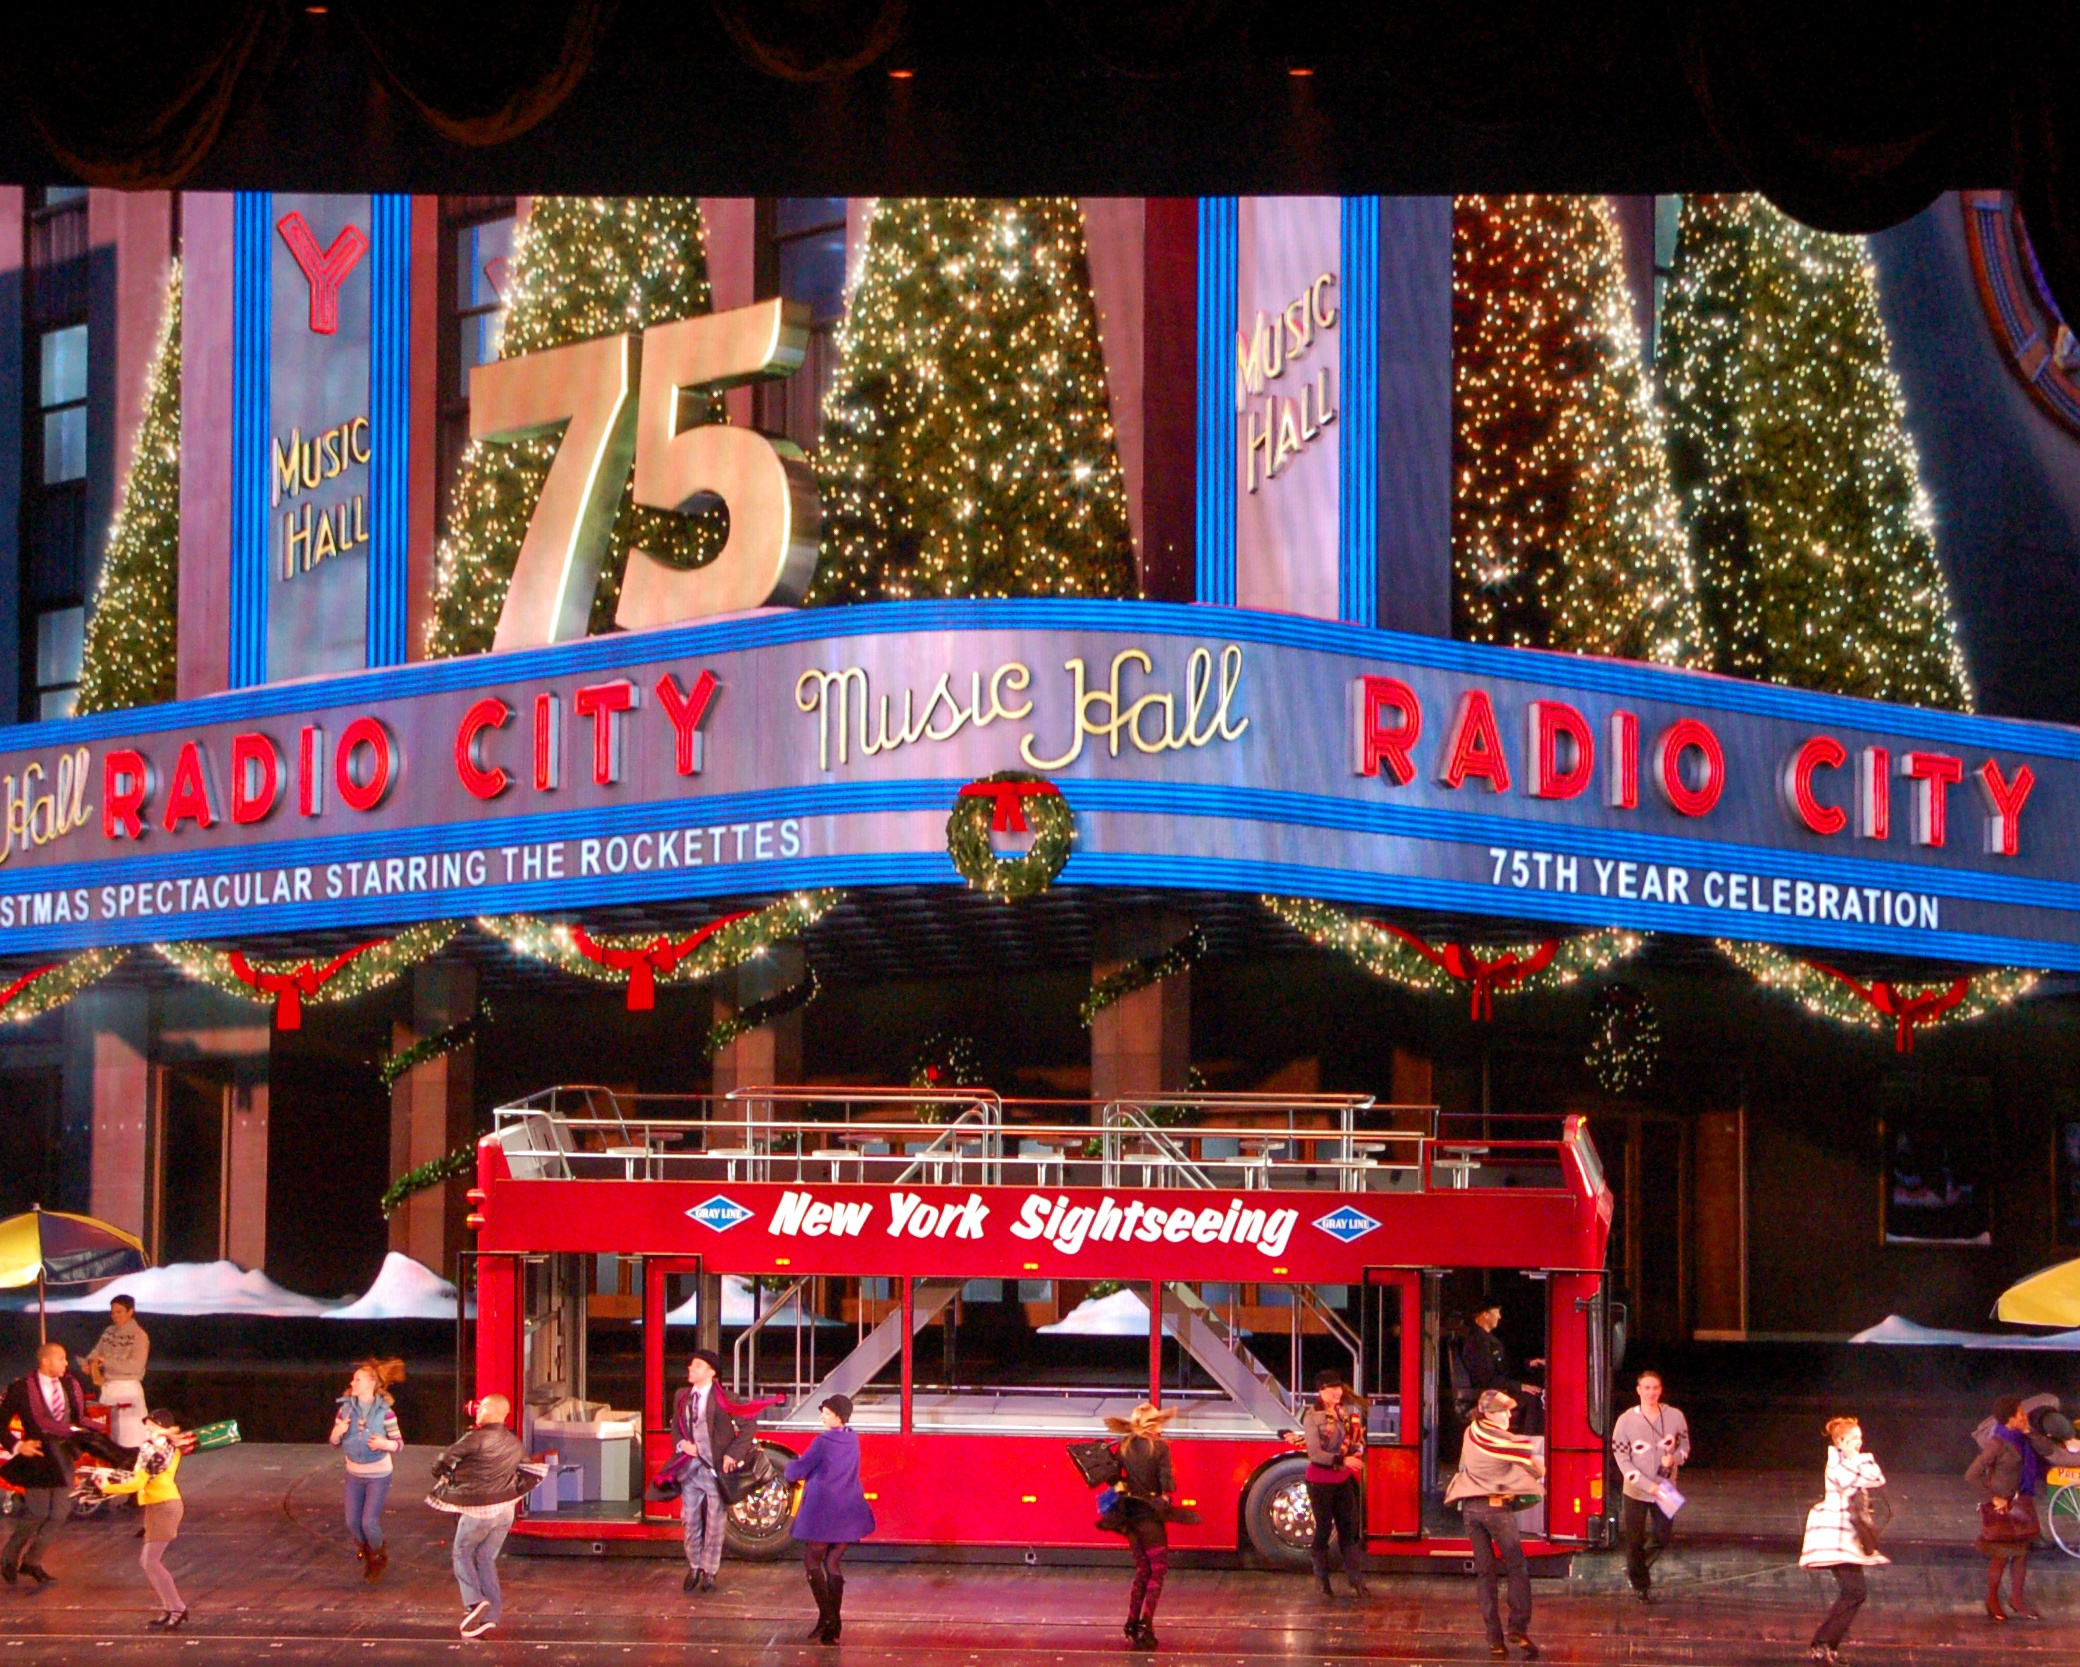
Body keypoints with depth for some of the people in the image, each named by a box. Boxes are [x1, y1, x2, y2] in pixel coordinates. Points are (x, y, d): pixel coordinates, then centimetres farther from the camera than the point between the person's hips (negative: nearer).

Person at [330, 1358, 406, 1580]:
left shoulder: (385, 1412, -15)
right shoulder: (346, 1409, -4)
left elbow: (399, 1444, -8)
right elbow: (335, 1442, 3)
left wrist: (384, 1444, -29)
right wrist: (337, 1433, -19)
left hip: (378, 1476, -4)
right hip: (354, 1475, 4)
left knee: (369, 1522, -7)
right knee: (352, 1522, 6)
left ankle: (378, 1558, 22)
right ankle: (365, 1552, 36)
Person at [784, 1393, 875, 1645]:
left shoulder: (823, 1441, -13)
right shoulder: (852, 1440, 9)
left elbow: (798, 1470, -8)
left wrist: (790, 1467, 15)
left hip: (822, 1511, -6)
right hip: (849, 1511, 7)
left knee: (812, 1561, 3)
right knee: (834, 1563, 12)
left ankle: (826, 1616, -9)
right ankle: (834, 1624, 8)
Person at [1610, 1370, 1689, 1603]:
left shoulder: (1675, 1417, -8)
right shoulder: (1626, 1420, -14)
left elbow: (1684, 1445, 7)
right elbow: (1622, 1459, -11)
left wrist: (1675, 1458, -19)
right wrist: (1648, 1485, -19)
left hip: (1665, 1489, 2)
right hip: (1636, 1492, -2)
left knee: (1661, 1539, 10)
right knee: (1634, 1542, 6)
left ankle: (1636, 1569, 38)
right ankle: (1641, 1585, 26)